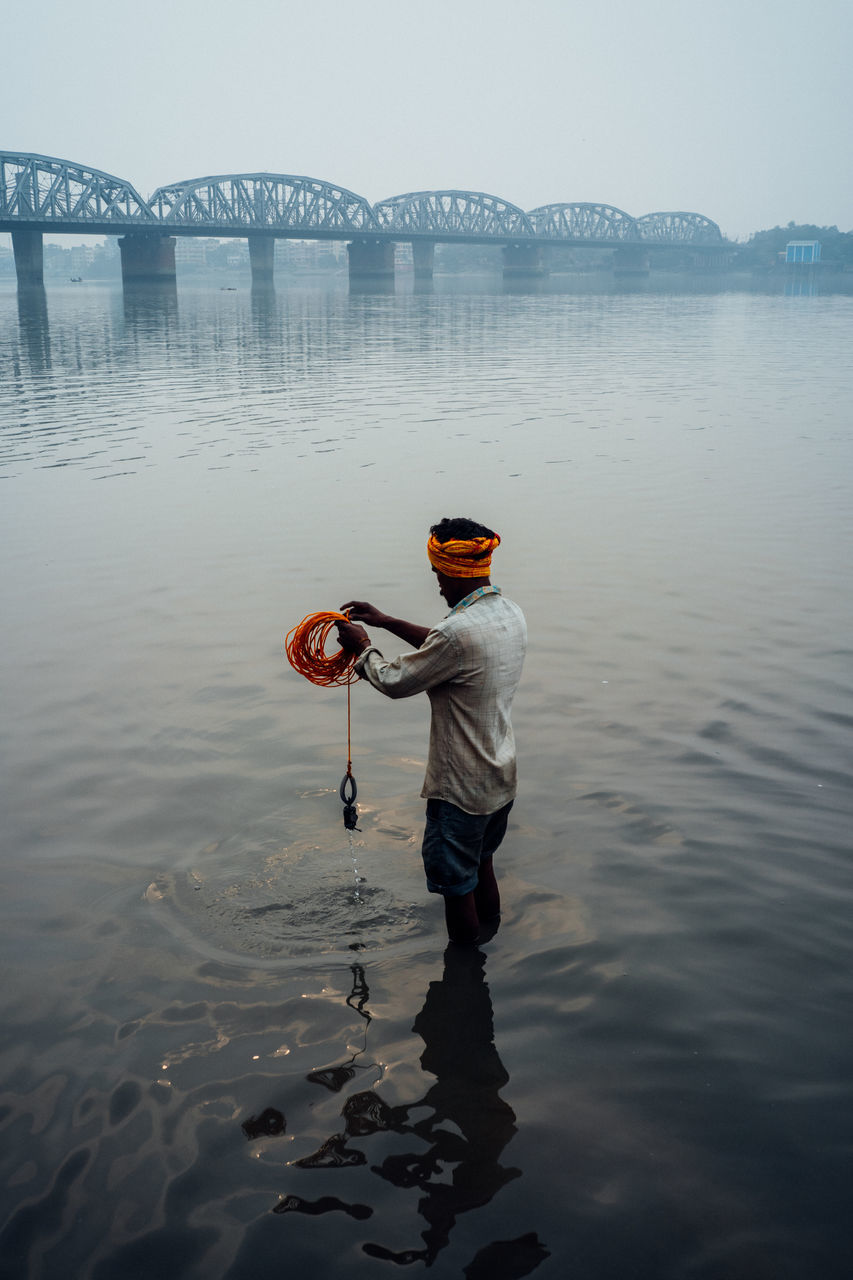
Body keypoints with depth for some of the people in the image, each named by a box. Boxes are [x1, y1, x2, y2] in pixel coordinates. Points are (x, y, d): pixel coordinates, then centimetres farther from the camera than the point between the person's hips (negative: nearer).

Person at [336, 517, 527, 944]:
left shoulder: (459, 631, -29)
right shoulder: (510, 614, -1)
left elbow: (395, 681, -16)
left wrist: (362, 646, 3)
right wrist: (386, 621, 18)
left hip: (462, 789, -9)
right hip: (502, 779, 9)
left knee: (457, 886, 8)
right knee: (481, 865, 26)